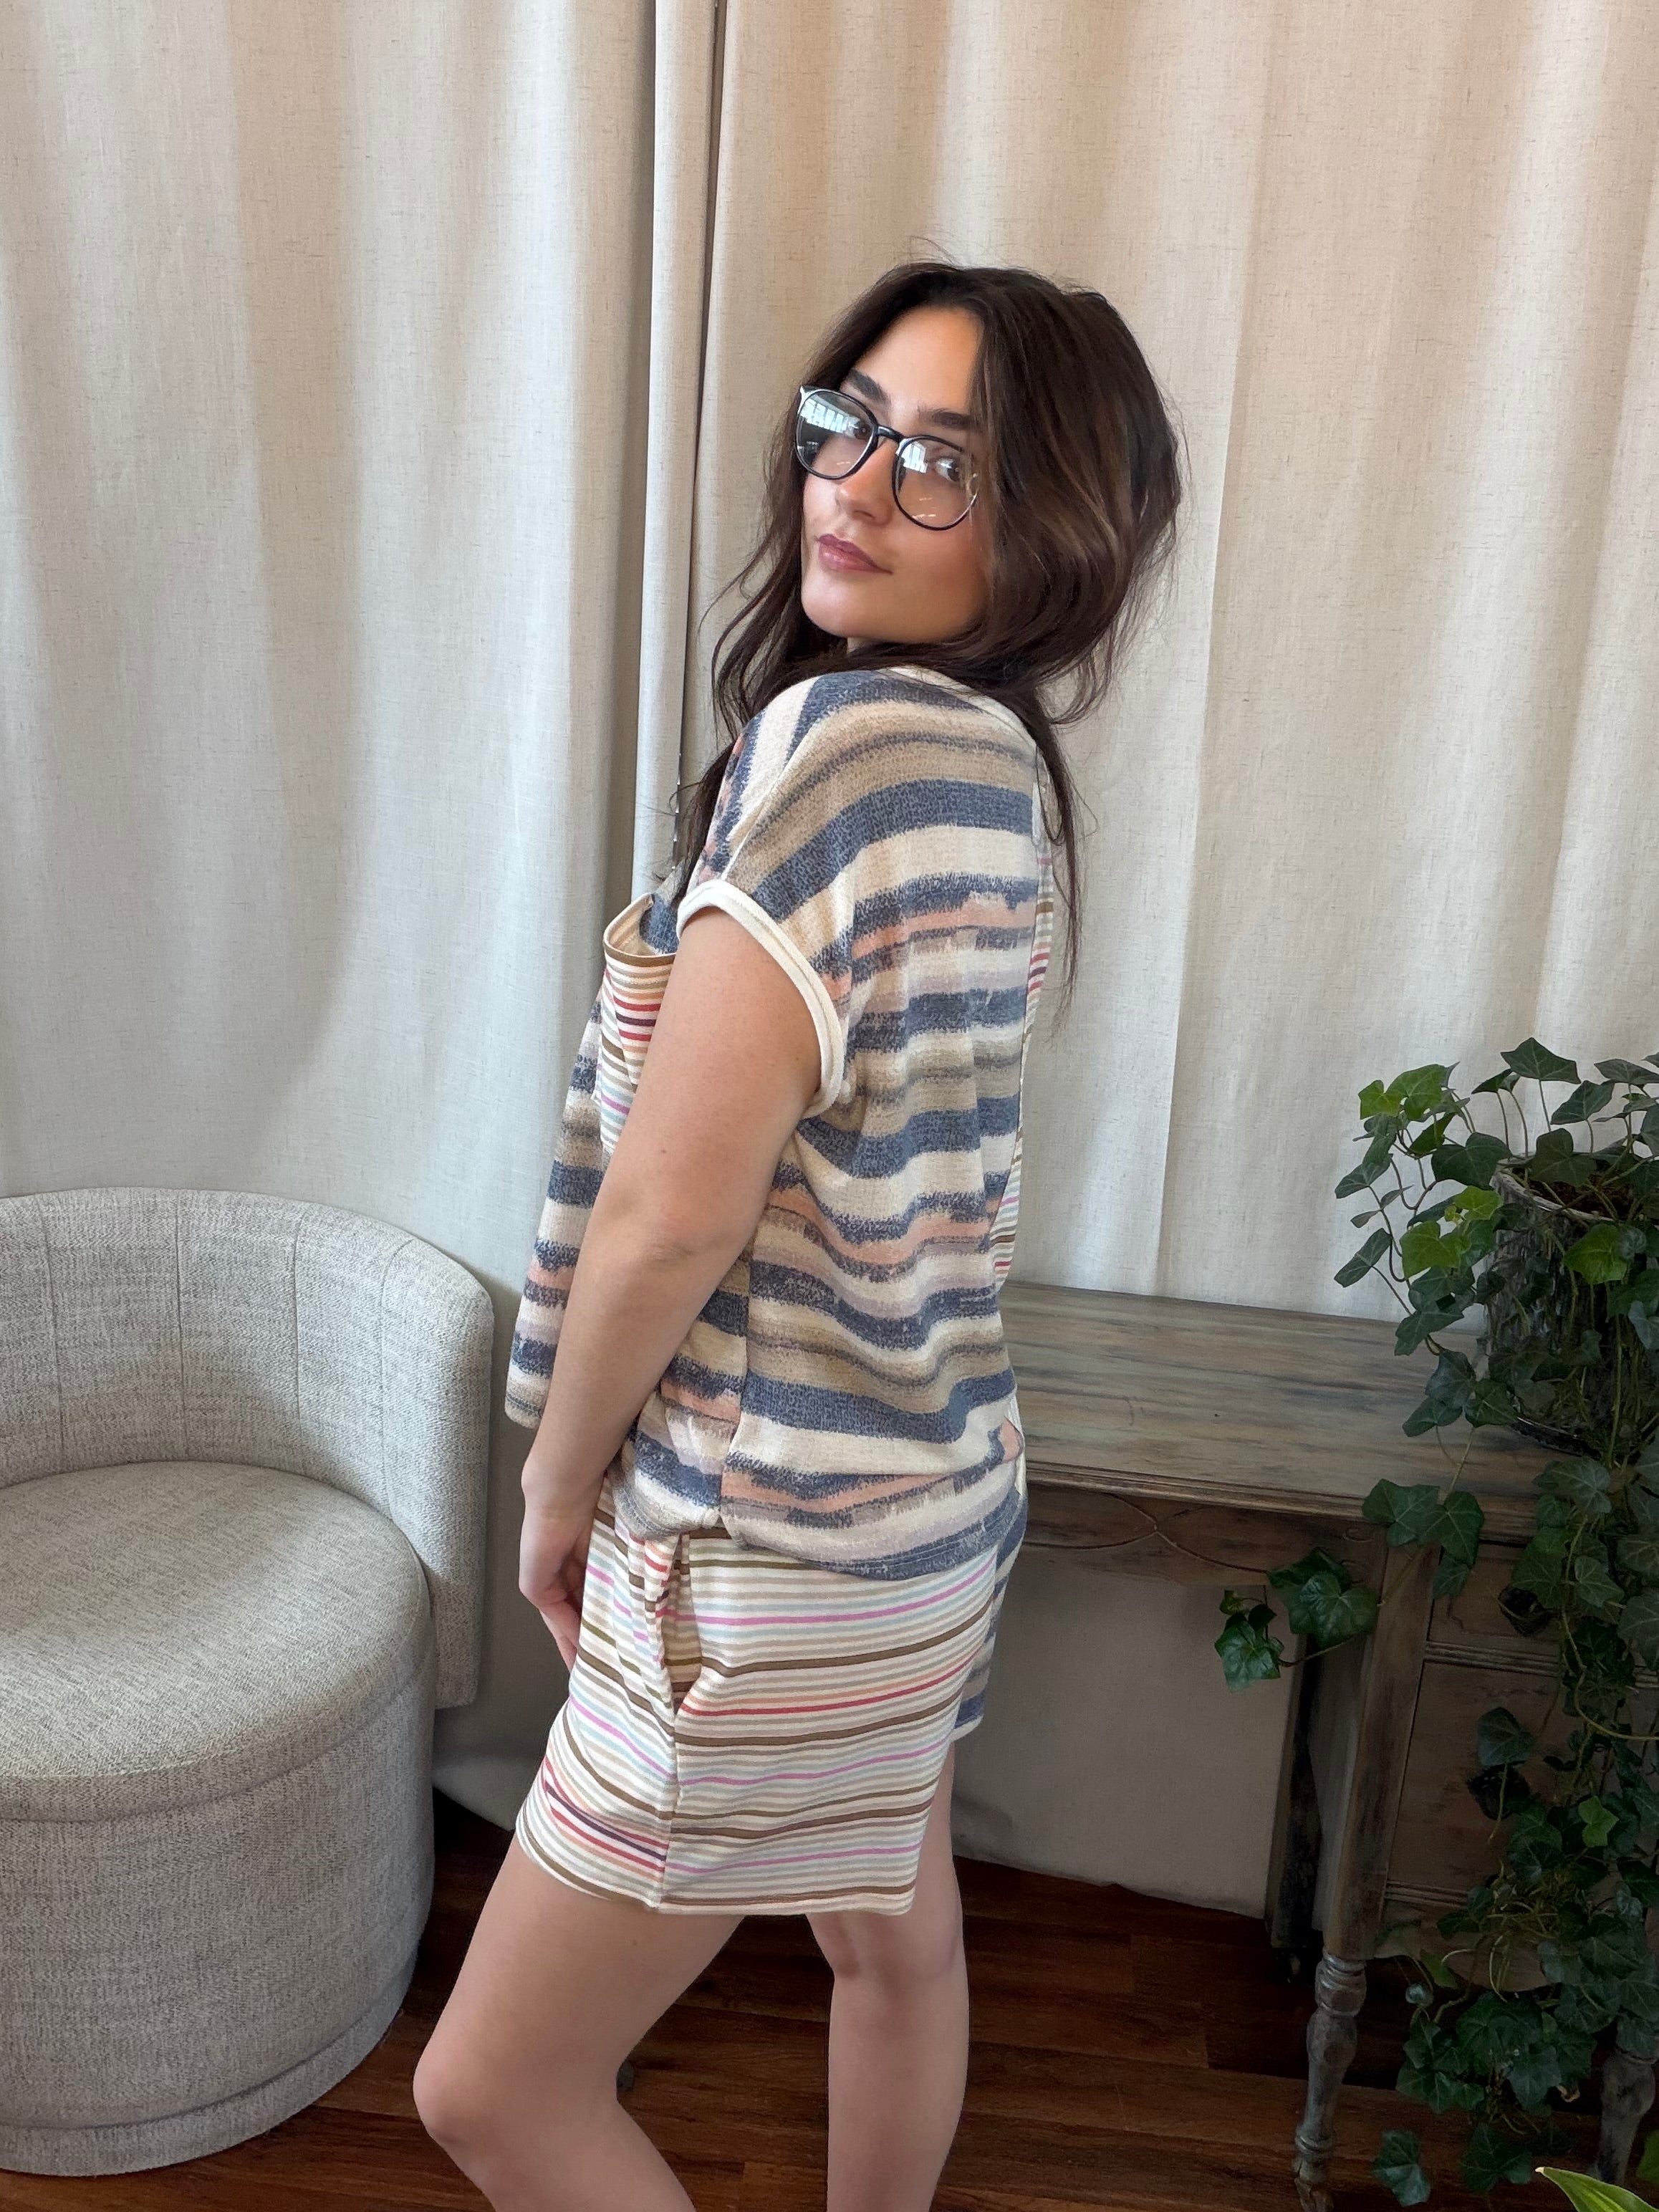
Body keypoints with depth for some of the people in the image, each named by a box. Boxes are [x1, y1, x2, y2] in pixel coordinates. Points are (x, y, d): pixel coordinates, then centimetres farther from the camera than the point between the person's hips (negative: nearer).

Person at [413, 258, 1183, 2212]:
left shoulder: (850, 736, -25)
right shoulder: (997, 759, 4)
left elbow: (665, 1211, -25)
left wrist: (558, 1484, -7)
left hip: (779, 1556, -9)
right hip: (924, 1484, 9)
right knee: (895, 1936, 29)